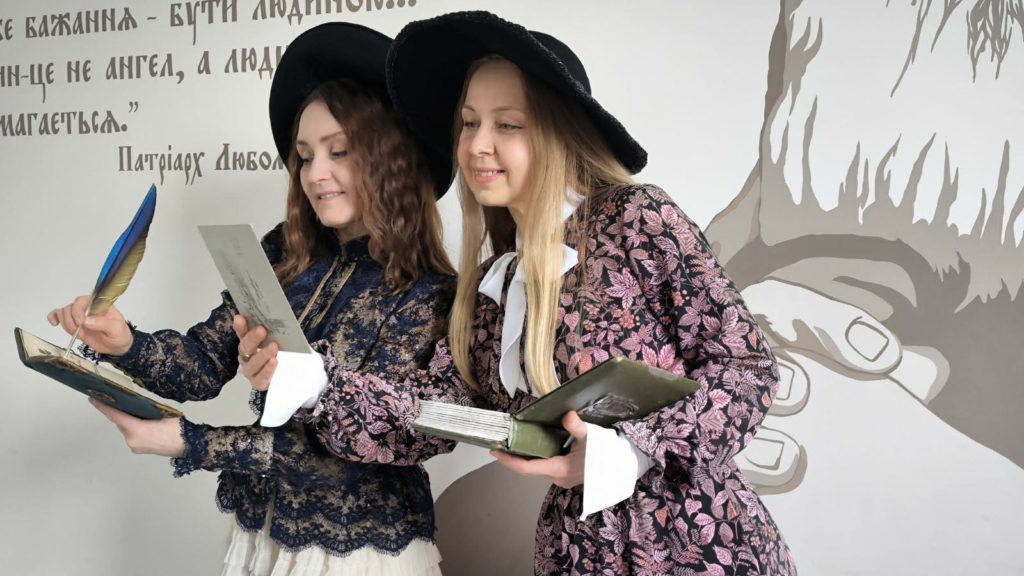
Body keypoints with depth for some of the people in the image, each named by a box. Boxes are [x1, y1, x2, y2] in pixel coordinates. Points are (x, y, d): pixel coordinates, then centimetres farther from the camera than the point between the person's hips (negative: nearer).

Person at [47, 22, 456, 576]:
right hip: (261, 526, 5)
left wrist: (188, 442, -22)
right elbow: (207, 359, -2)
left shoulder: (424, 292, -18)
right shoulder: (283, 254, -3)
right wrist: (126, 345, -22)